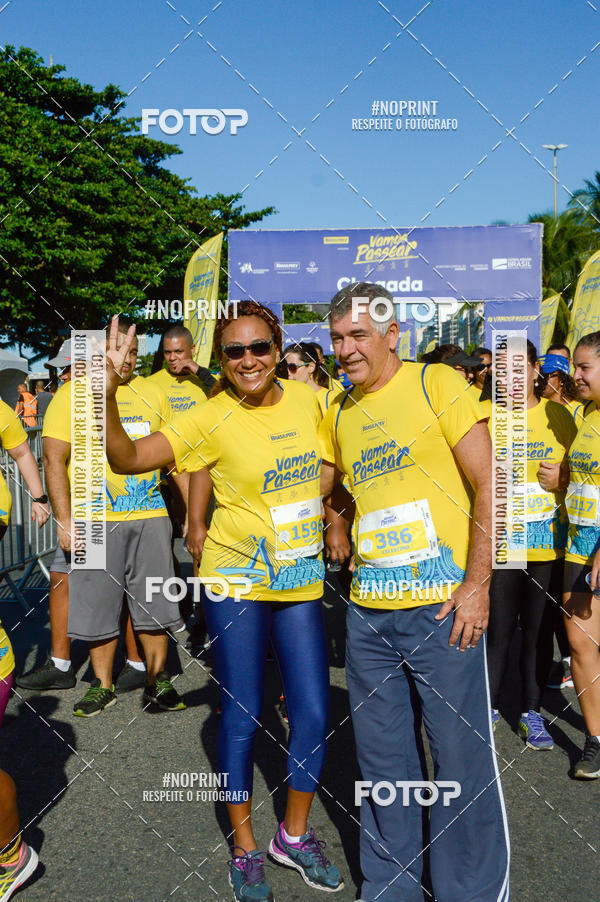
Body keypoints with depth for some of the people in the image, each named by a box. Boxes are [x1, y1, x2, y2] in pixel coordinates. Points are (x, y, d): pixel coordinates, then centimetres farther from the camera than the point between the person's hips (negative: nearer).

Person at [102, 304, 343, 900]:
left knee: (314, 716, 7)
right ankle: (246, 851, 28)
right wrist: (107, 394, -36)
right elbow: (127, 459, -22)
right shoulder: (212, 419, -12)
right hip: (237, 576, -3)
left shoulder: (306, 401, 0)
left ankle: (293, 835, 32)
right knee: (241, 718, 5)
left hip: (302, 579, 4)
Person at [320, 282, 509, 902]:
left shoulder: (436, 383, -4)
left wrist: (477, 583, -12)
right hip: (368, 612, 5)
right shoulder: (338, 413, 11)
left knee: (461, 753, 5)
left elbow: (487, 484, -7)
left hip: (442, 603, -5)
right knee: (381, 755, 15)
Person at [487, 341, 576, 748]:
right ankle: (489, 705, 22)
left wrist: (562, 478, -7)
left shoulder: (558, 415, 5)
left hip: (548, 542, 2)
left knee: (540, 629, 9)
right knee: (498, 628, 2)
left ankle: (532, 712, 25)